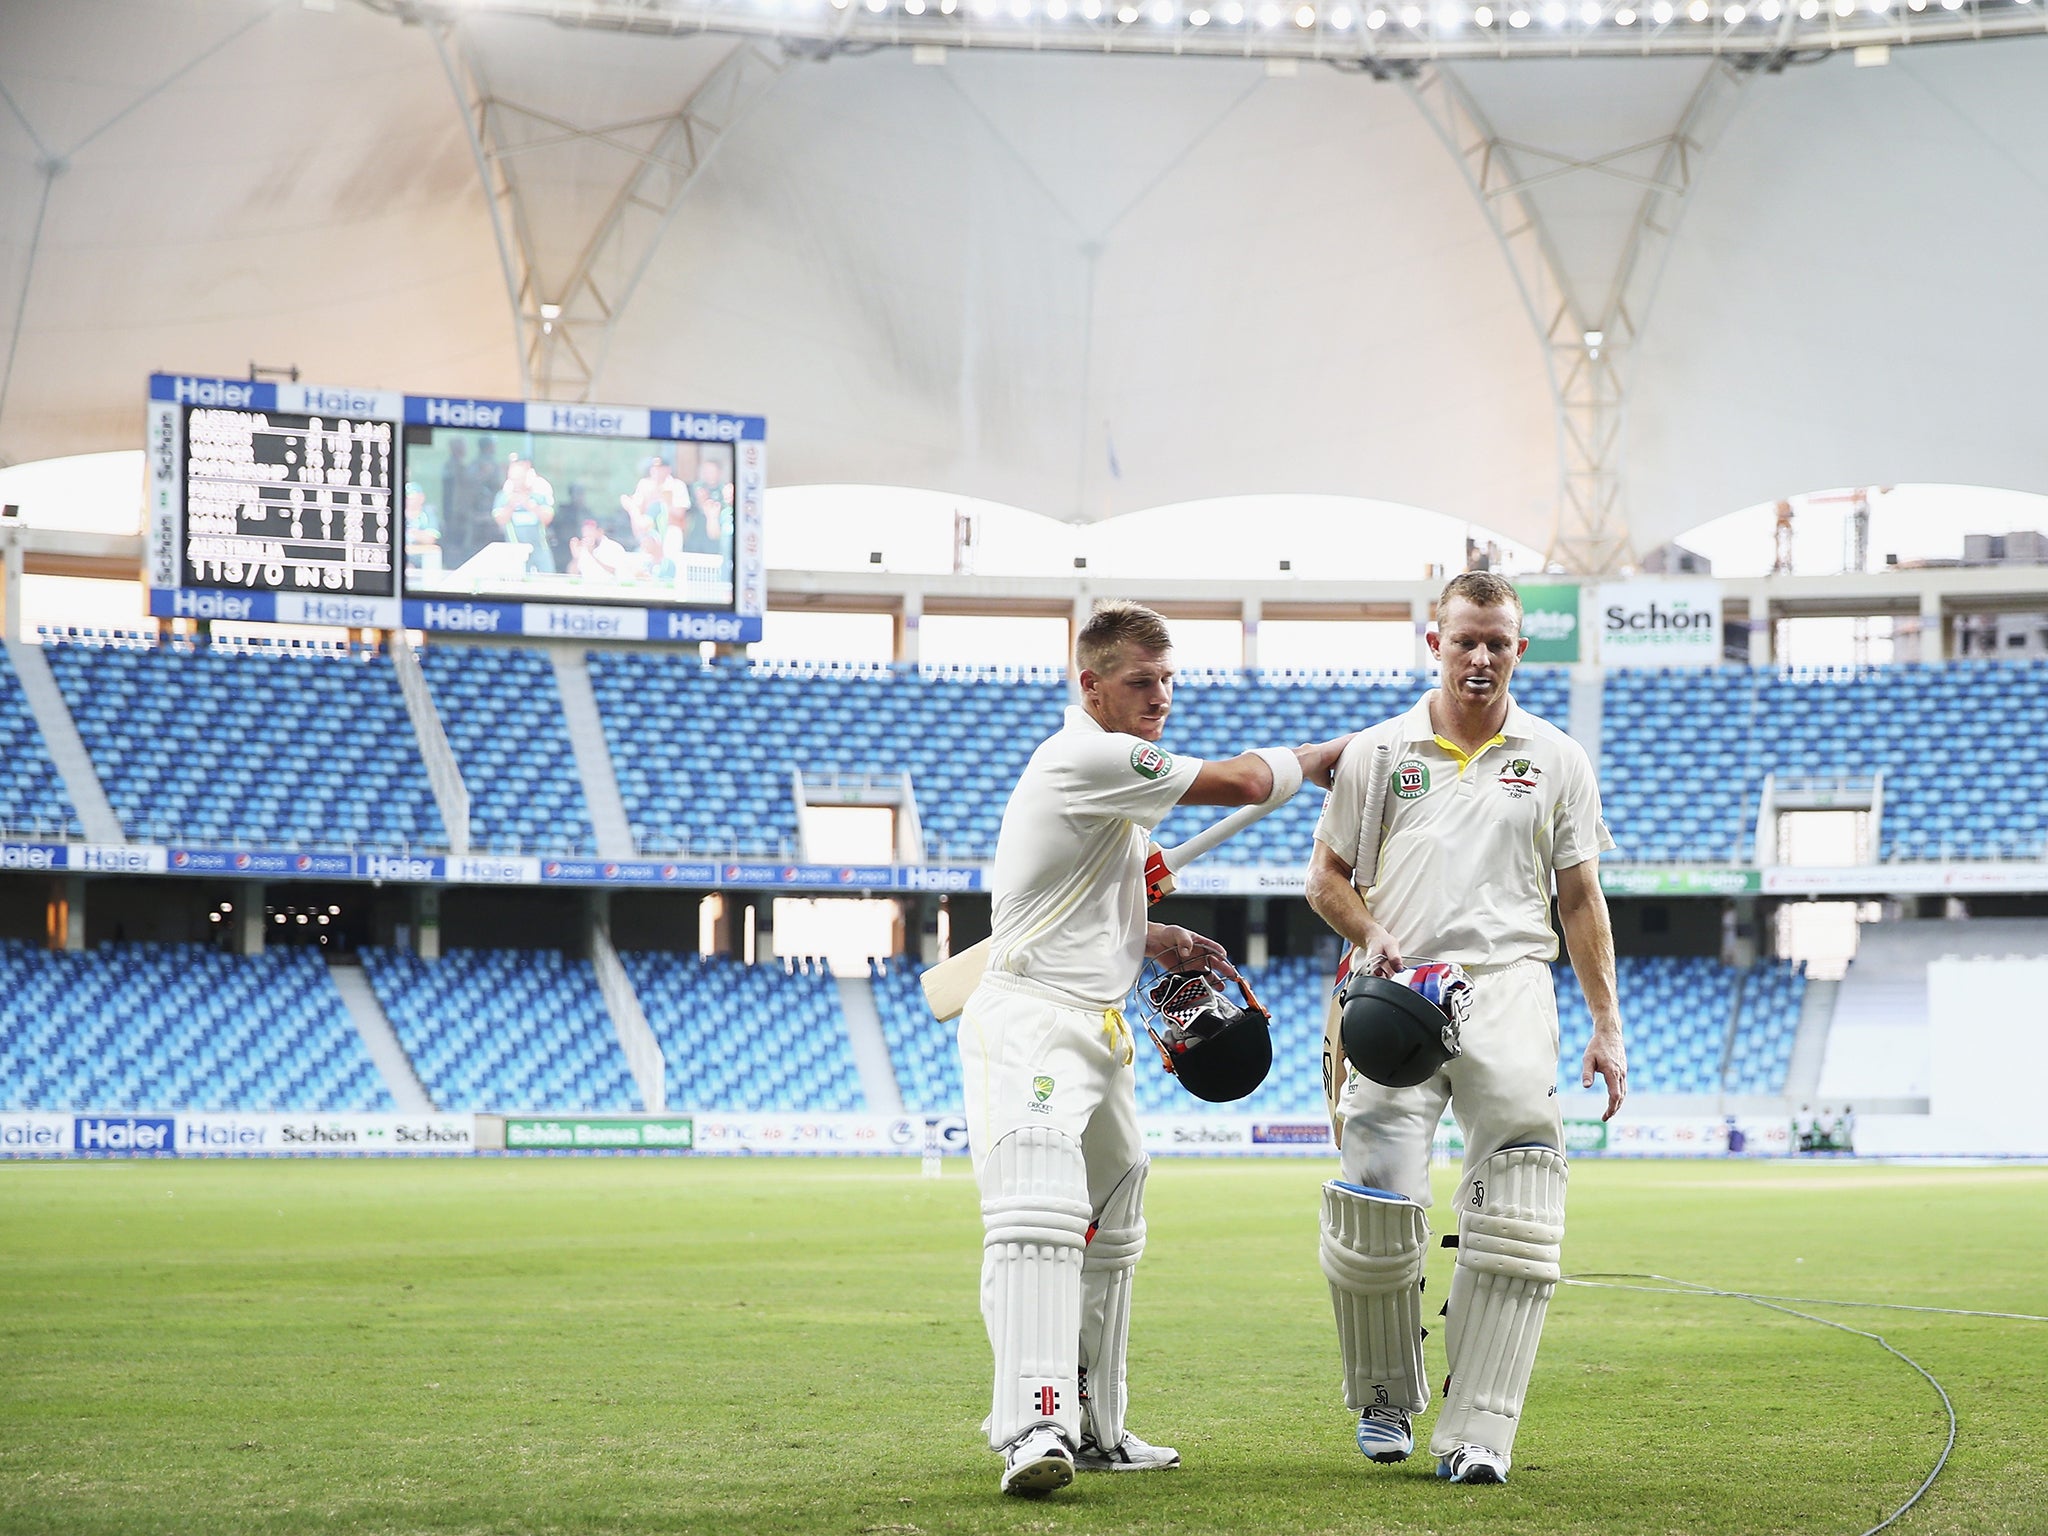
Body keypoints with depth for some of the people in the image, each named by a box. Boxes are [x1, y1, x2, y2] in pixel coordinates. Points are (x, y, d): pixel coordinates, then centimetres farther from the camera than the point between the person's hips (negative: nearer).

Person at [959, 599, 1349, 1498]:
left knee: (1110, 1236, 19)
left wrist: (1159, 943, 16)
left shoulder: (1114, 770, 19)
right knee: (1039, 1214, -26)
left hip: (1098, 1031, 11)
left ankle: (1092, 1429, 29)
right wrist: (1321, 756, 4)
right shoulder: (1085, 757, -14)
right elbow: (1240, 784, -13)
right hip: (1029, 1021, -11)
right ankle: (1033, 1426, -39)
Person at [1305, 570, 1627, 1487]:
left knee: (1512, 1222, -12)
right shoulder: (1376, 753, 10)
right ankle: (1386, 1400, 16)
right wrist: (1369, 933, -8)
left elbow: (1581, 900, 15)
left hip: (1507, 989, 0)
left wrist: (1607, 1026, 9)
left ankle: (1477, 1434, -11)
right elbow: (1326, 876, 14)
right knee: (1379, 1207, -8)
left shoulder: (1557, 760, 12)